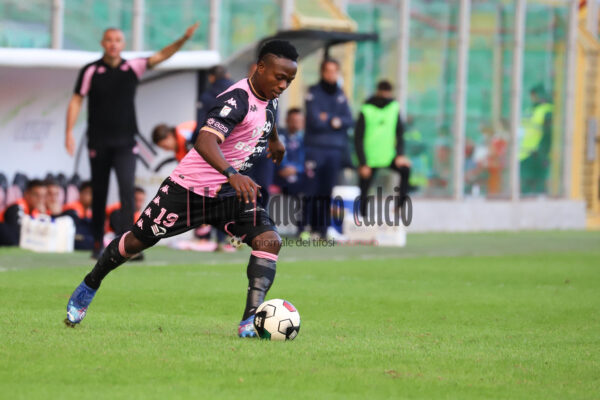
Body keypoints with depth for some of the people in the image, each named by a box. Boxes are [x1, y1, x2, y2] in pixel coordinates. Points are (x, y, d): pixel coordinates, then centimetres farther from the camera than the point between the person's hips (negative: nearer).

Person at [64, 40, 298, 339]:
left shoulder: (268, 96, 0)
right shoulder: (237, 98, -27)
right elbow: (205, 142, -44)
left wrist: (274, 140, 48)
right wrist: (231, 173, -59)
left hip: (230, 192, 7)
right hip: (190, 187, -7)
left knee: (269, 240, -17)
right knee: (137, 241, 8)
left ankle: (251, 321, -25)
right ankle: (89, 286, 35)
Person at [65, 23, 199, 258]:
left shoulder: (133, 68, 2)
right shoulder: (91, 71, -2)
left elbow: (160, 57, -7)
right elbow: (76, 100, -1)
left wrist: (183, 40, -23)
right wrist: (69, 132, -10)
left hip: (125, 142, 0)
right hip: (99, 142, 0)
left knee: (127, 189, -14)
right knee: (99, 194, 6)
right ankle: (98, 245, 19)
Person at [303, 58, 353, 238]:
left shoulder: (340, 95, 14)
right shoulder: (313, 92, -1)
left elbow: (349, 121, 5)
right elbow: (315, 121, -11)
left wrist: (327, 118, -9)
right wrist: (336, 121, -1)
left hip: (336, 148, 4)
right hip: (315, 147, -4)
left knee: (329, 191, 0)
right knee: (313, 191, -8)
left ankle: (326, 227, 3)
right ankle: (311, 227, -6)